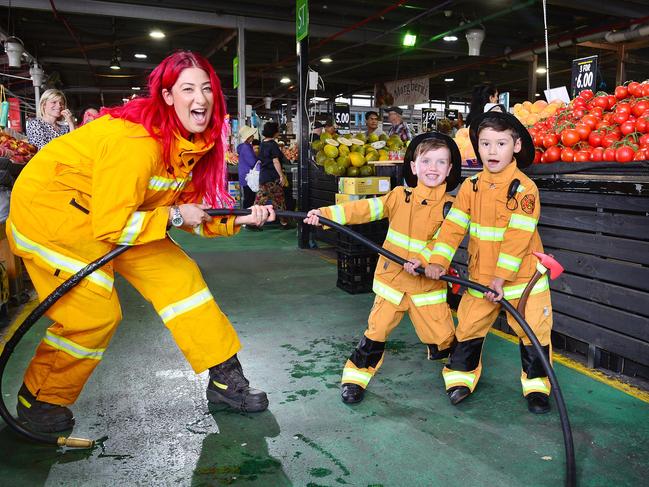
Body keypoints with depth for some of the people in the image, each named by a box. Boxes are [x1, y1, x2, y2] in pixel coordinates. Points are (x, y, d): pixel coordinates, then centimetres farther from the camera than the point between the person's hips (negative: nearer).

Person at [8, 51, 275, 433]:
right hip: (48, 203, -8)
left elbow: (191, 208, 1)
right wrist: (175, 216, -21)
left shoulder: (194, 142, -5)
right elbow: (111, 226, -30)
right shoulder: (136, 140, -31)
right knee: (96, 312, -13)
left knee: (176, 274, 1)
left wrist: (240, 219, -12)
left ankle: (225, 378, 10)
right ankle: (40, 400, 16)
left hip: (111, 212, 8)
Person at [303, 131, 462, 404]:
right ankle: (357, 375, 24)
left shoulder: (450, 206, -3)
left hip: (427, 283, -1)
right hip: (392, 278, 1)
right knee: (377, 330, 5)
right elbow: (364, 209, -8)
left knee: (442, 337, 5)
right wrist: (325, 214, -19)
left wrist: (424, 261, -30)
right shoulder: (400, 196, 0)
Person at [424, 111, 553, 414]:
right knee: (468, 327, 11)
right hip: (479, 275, 4)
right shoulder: (470, 186, 0)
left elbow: (518, 236, -20)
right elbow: (454, 225, -3)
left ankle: (536, 385, 27)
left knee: (533, 331, 6)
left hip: (522, 275, -3)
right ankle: (461, 375, 31)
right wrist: (439, 261, -14)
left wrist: (501, 276, -24)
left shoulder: (525, 188, -14)